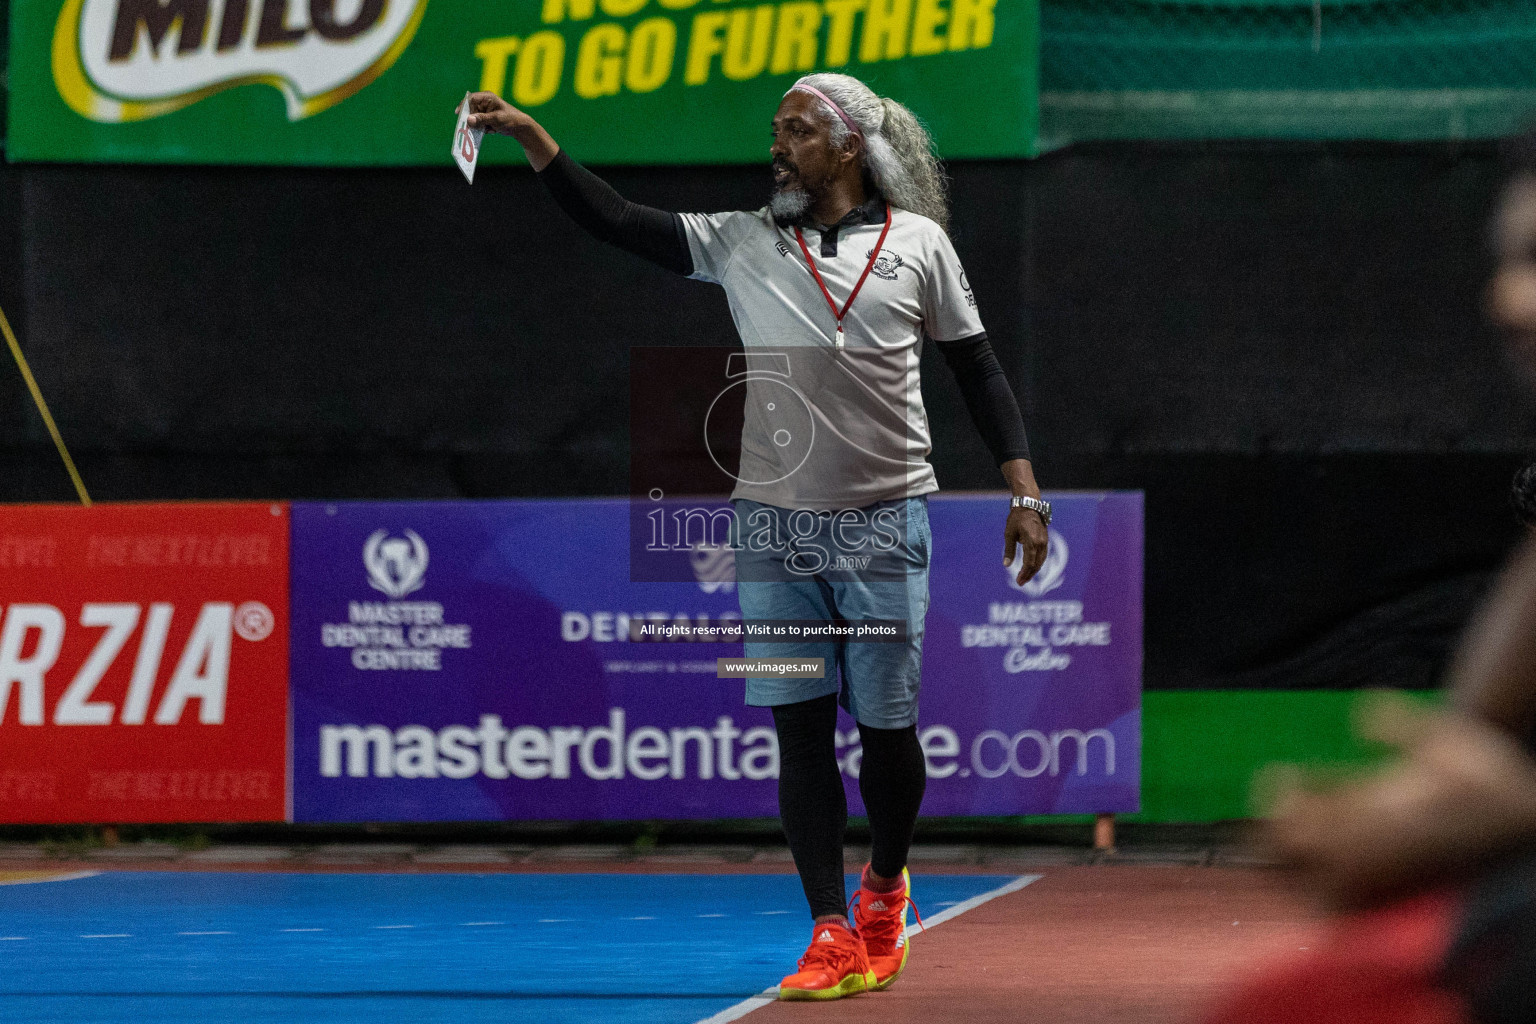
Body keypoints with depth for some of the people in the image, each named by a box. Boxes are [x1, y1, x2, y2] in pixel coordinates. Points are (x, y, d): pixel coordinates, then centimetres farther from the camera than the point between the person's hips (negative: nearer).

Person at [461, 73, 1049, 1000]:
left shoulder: (919, 244, 2)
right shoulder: (743, 242, 6)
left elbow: (978, 367, 7)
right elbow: (620, 222, 1)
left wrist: (1025, 489, 1)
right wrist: (531, 138, -8)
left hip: (884, 523, -2)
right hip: (776, 527, 2)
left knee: (888, 726, 3)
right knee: (801, 730, -3)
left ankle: (887, 880, 31)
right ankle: (834, 938, 1)